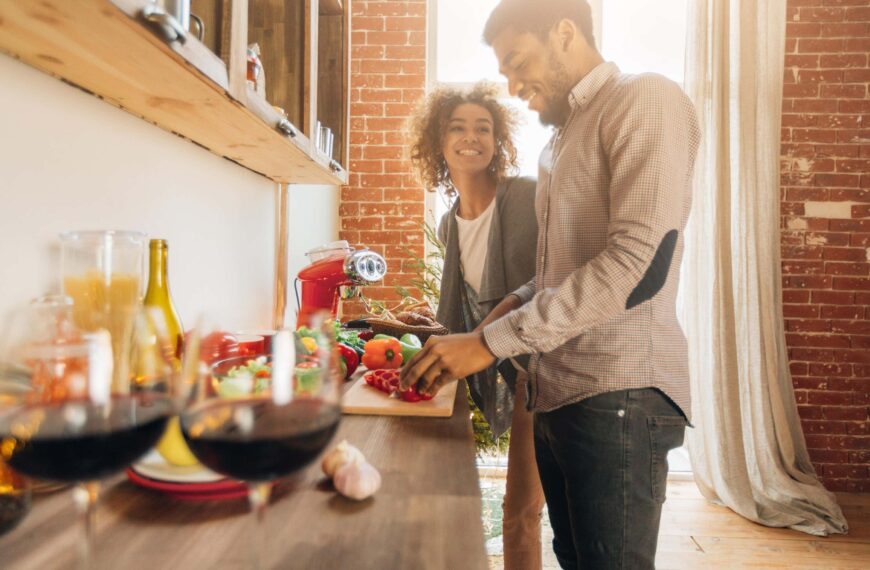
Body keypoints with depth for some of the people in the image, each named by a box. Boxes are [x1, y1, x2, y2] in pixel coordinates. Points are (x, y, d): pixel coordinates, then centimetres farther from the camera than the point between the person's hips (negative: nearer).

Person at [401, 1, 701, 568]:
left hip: (619, 394, -8)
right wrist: (508, 309, 3)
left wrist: (491, 341, -19)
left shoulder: (645, 99, -6)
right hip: (557, 393, 8)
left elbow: (642, 261, -20)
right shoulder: (561, 141, 20)